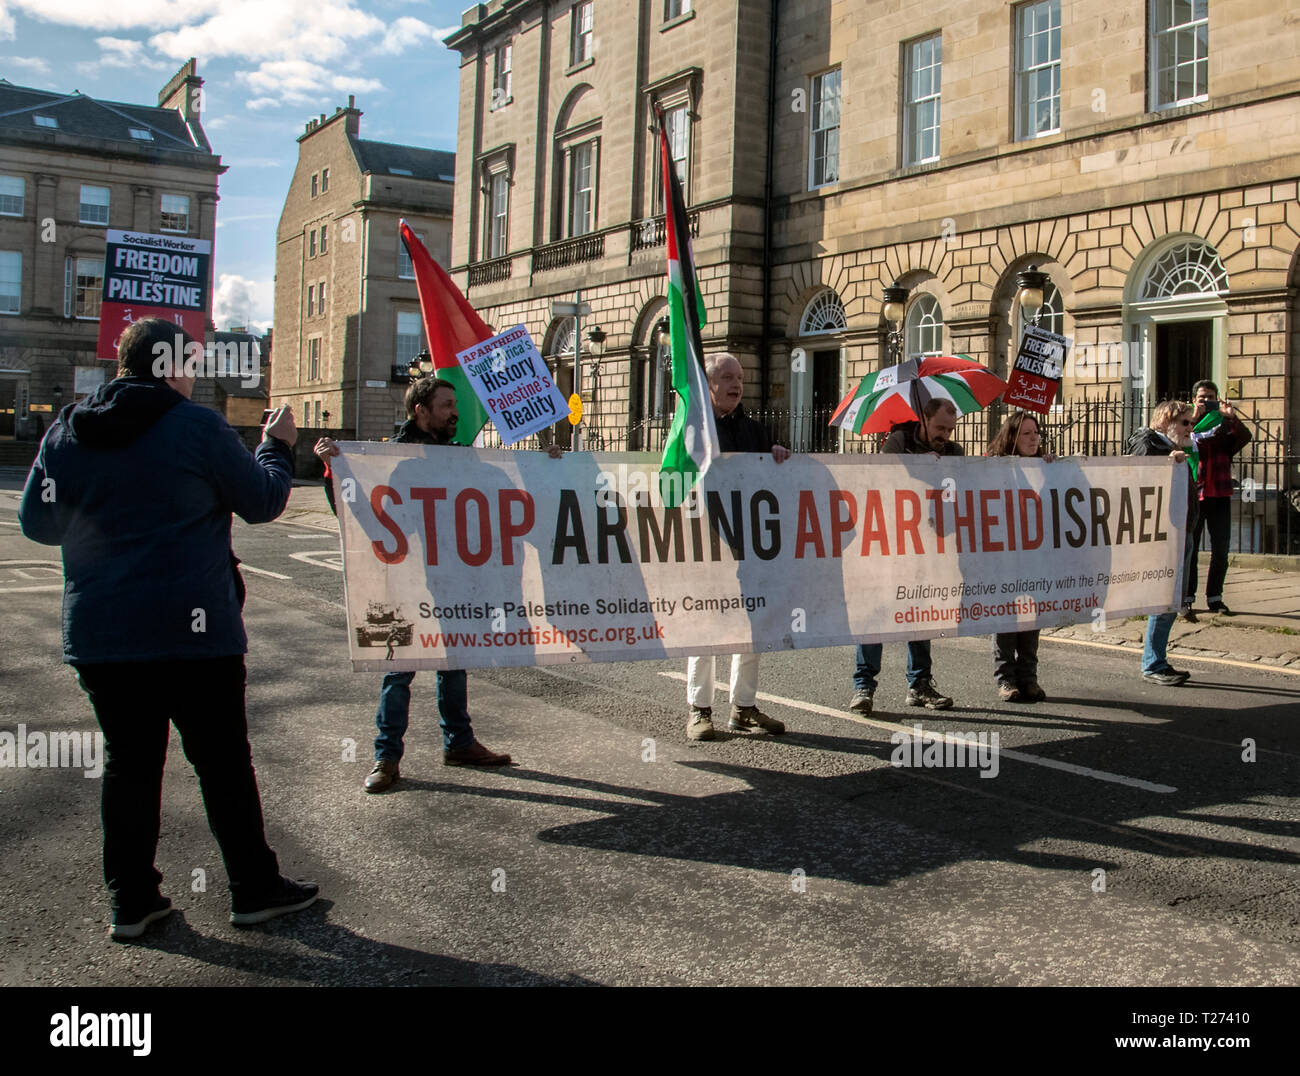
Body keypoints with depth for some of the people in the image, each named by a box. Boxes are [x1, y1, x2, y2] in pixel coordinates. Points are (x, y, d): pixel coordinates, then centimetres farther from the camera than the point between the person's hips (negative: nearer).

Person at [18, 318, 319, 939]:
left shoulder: (66, 432, 4)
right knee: (223, 762, 7)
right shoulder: (198, 428, -10)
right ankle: (254, 889, 17)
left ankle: (131, 901, 20)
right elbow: (264, 501, -1)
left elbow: (38, 523, 12)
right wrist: (277, 447, 17)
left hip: (98, 636, 5)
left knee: (129, 762, 14)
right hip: (193, 632, -4)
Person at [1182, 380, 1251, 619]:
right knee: (1189, 550, 0)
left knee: (1220, 551, 7)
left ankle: (1215, 598, 17)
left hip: (1220, 496, 3)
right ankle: (1186, 599, 4)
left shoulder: (1226, 426, 11)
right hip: (1193, 495, -3)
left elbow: (1245, 438, -7)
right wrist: (1194, 418, -24)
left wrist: (1232, 418, -21)